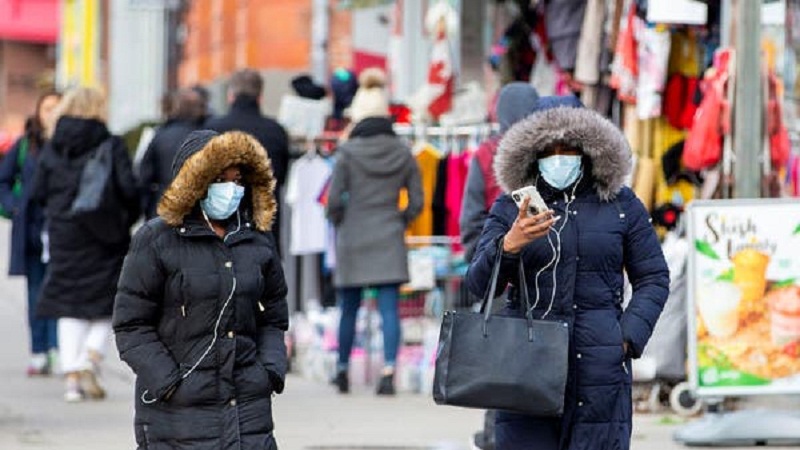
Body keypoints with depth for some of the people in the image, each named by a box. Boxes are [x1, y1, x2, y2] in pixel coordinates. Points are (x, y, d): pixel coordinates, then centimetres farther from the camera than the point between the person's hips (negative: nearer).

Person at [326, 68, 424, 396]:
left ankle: (343, 371, 24)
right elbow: (417, 202, 3)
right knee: (389, 308, -2)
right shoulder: (403, 153, 1)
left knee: (349, 309, 12)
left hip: (353, 239, -1)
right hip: (390, 241, 1)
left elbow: (333, 200, -9)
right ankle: (389, 371, -14)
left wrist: (339, 224, 9)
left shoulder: (348, 152, -8)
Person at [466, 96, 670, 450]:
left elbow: (654, 279, 13)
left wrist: (629, 335, -2)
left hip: (600, 367, 0)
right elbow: (479, 283, 0)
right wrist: (509, 245, -20)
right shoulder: (510, 209, 8)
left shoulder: (621, 206, 9)